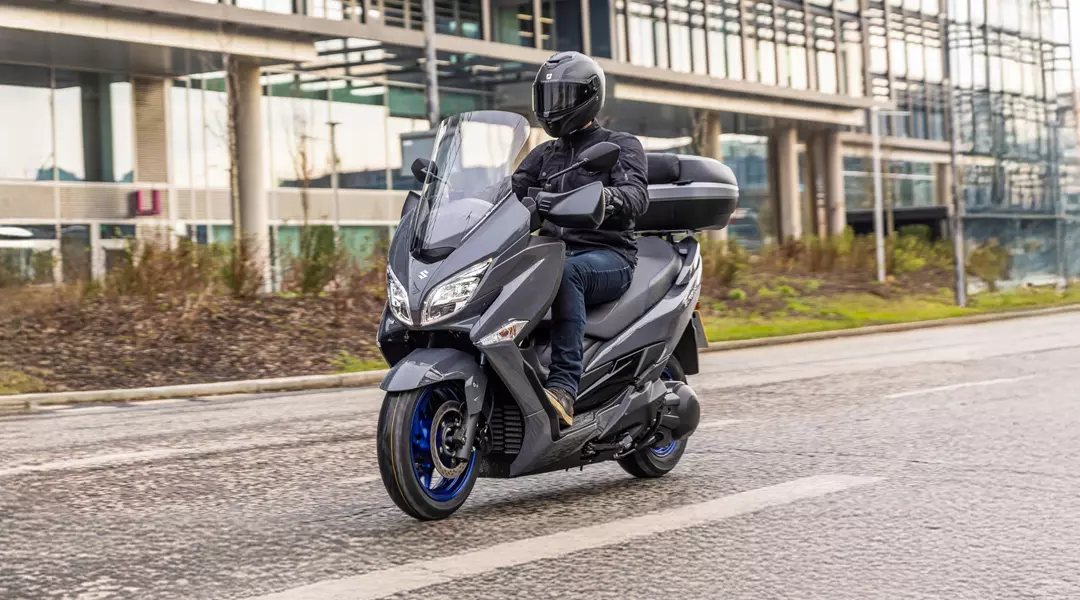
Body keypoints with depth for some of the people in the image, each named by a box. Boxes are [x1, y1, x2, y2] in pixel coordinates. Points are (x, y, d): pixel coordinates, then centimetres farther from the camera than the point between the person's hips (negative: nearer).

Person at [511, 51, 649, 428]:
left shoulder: (621, 146, 6)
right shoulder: (544, 154, 23)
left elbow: (636, 195, -14)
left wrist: (603, 197, -37)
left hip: (607, 257, -5)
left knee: (566, 272, -41)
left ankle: (564, 387, -49)